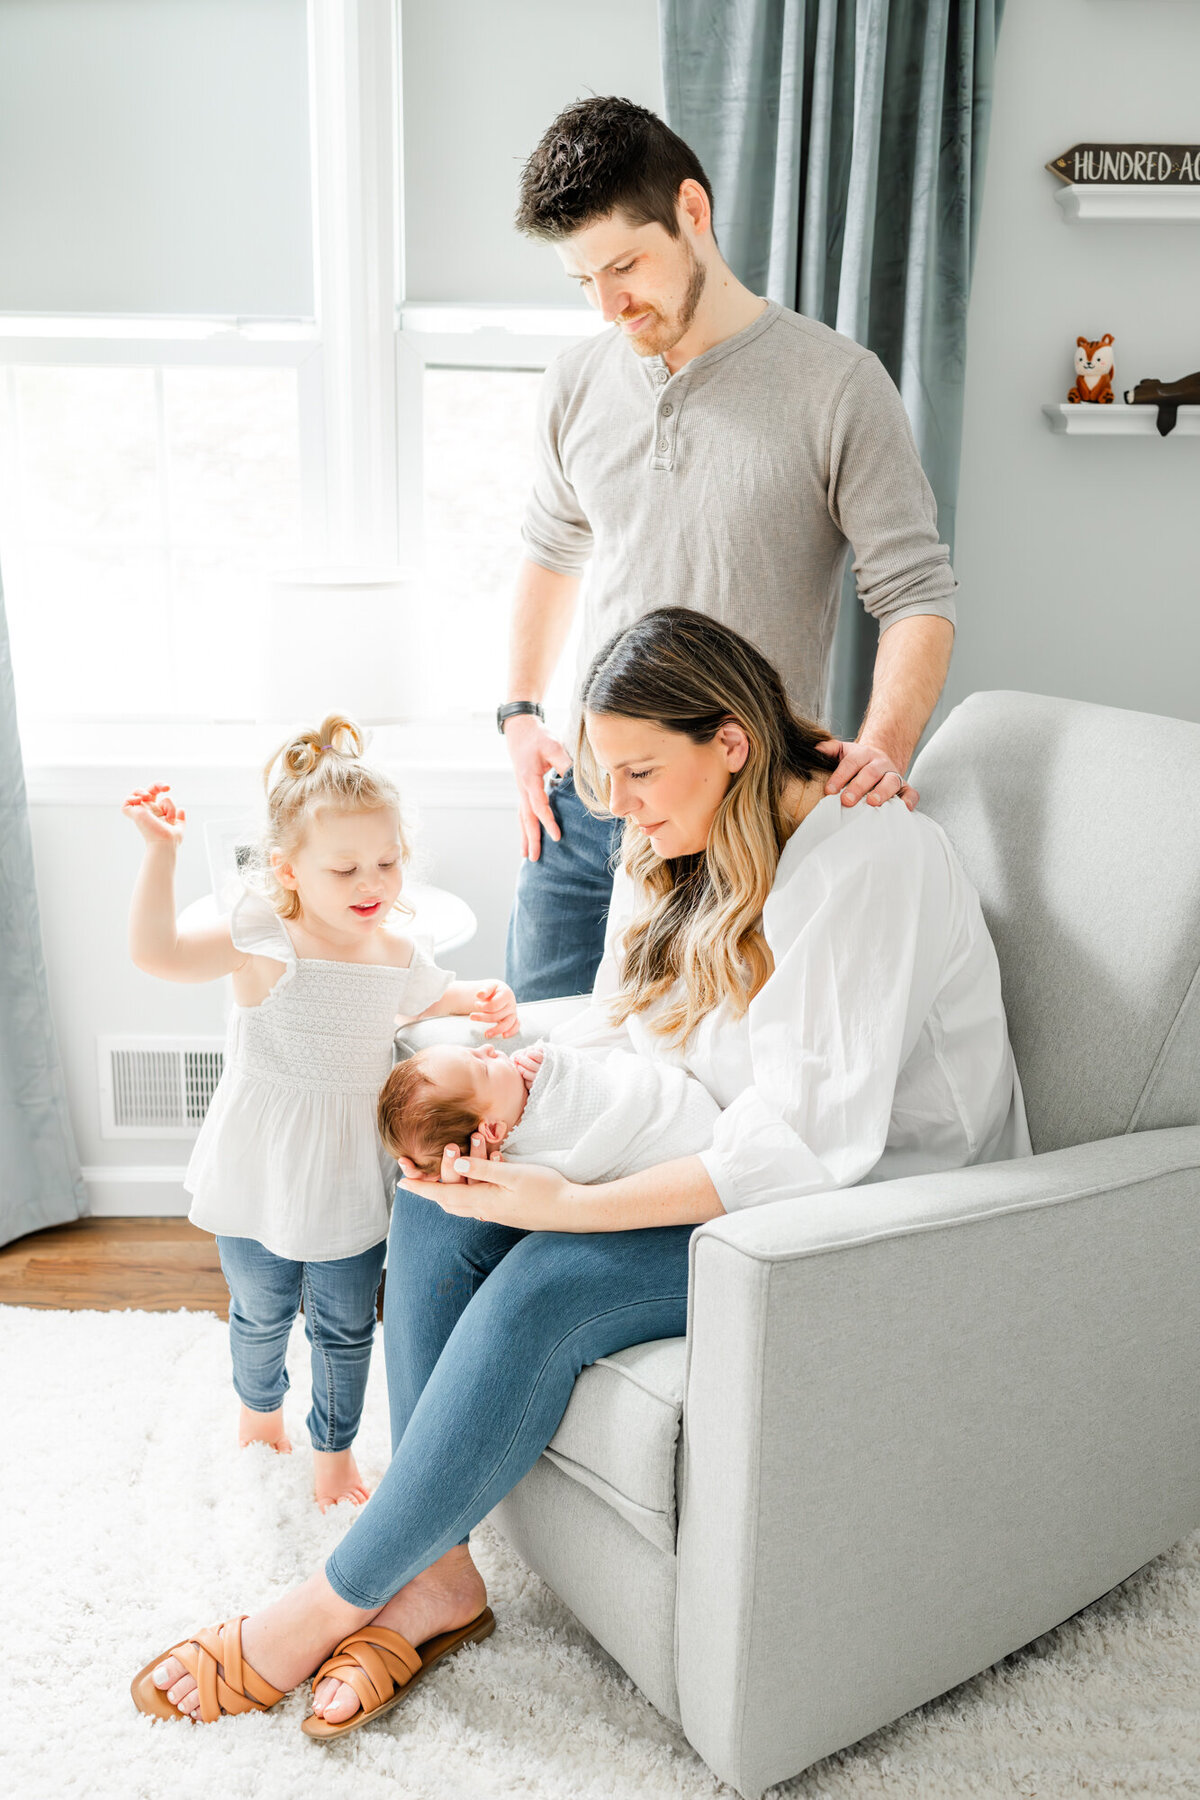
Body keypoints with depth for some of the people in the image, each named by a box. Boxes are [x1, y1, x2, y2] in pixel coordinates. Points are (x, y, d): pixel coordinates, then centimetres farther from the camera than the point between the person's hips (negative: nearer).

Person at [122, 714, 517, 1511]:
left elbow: (424, 999, 17)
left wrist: (481, 999, -1)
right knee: (262, 1311, 20)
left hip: (351, 1180, 3)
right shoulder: (262, 938, -21)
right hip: (260, 1174, -2)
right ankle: (258, 1401, 52)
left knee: (346, 1327, 15)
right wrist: (162, 851, -42)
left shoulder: (398, 949, -6)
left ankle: (334, 1446, 39)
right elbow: (155, 951, -33)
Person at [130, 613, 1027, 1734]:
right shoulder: (679, 848, 5)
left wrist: (570, 1205, -31)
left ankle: (337, 1601, -8)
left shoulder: (861, 861, -24)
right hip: (746, 1165, 9)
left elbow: (808, 1139, -29)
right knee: (439, 1211, -10)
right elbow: (616, 1029, 10)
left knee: (547, 1286, -27)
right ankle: (436, 1574, -5)